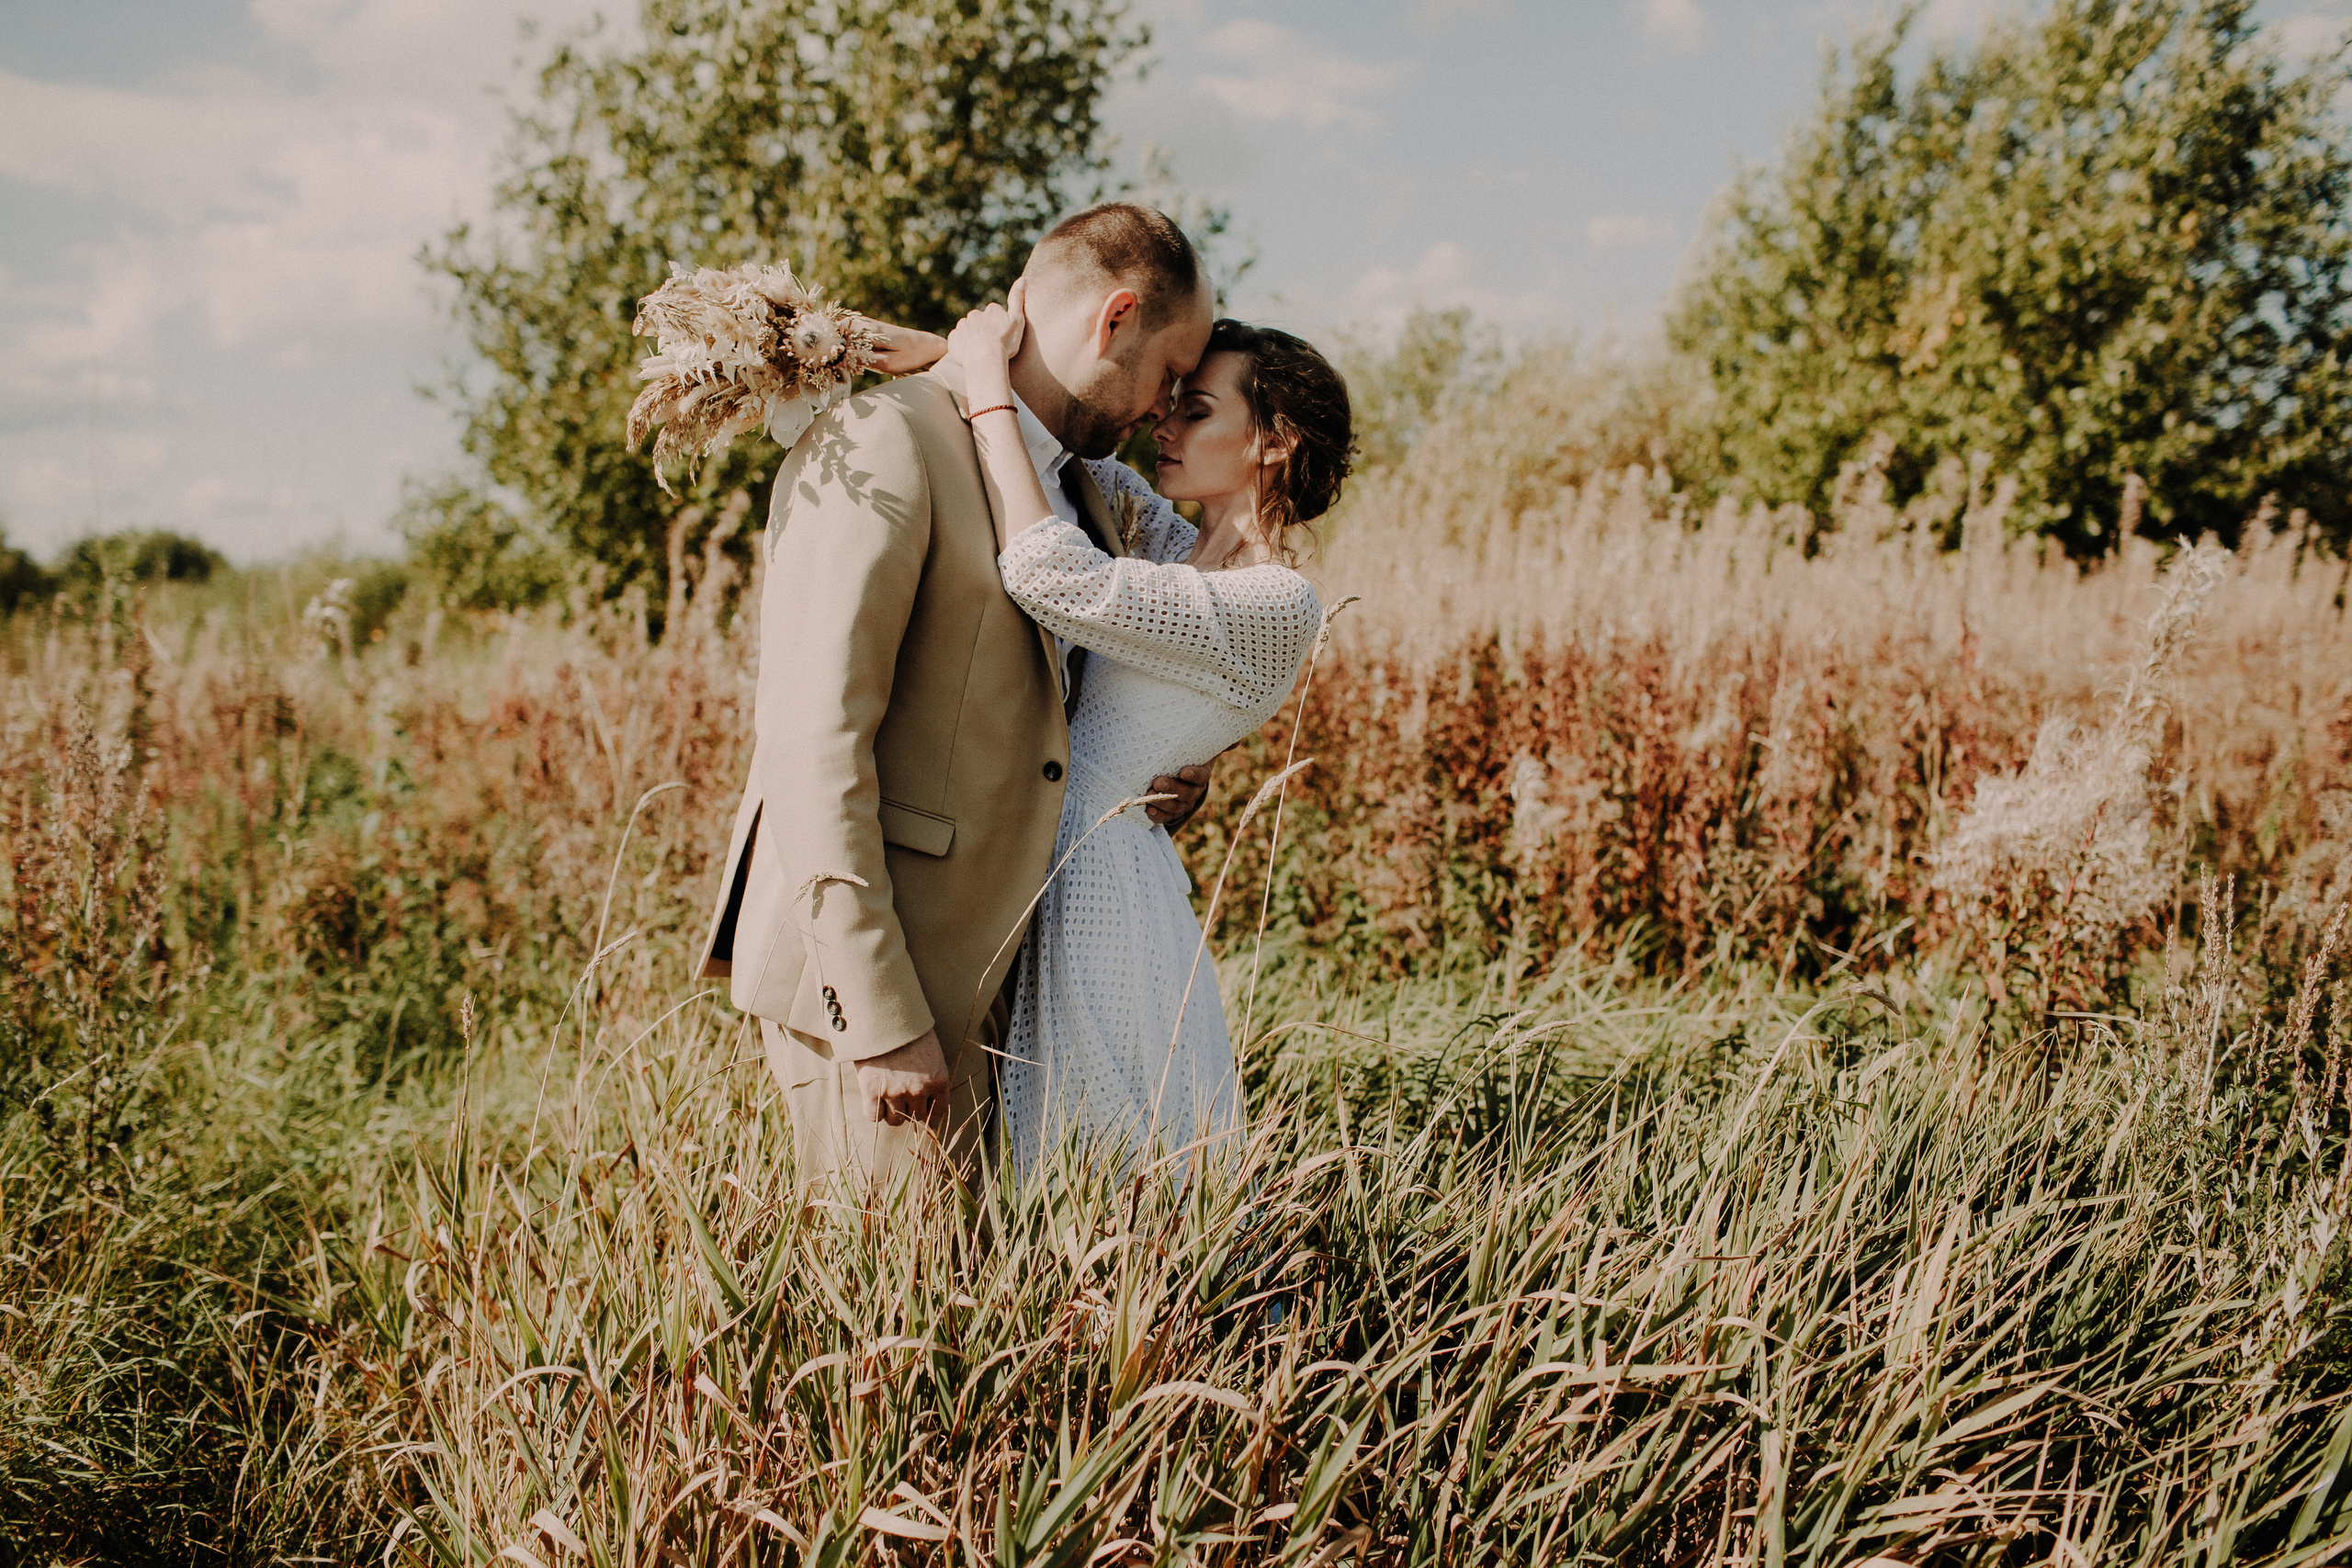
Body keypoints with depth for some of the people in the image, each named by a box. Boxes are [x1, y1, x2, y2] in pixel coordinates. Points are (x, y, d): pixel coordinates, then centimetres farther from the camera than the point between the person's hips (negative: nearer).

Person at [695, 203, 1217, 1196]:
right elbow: (812, 741, -20)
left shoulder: (1071, 478, 16)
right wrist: (882, 1018, -23)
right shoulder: (880, 443, -13)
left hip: (981, 956, 9)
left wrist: (1178, 753, 9)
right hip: (864, 968, -9)